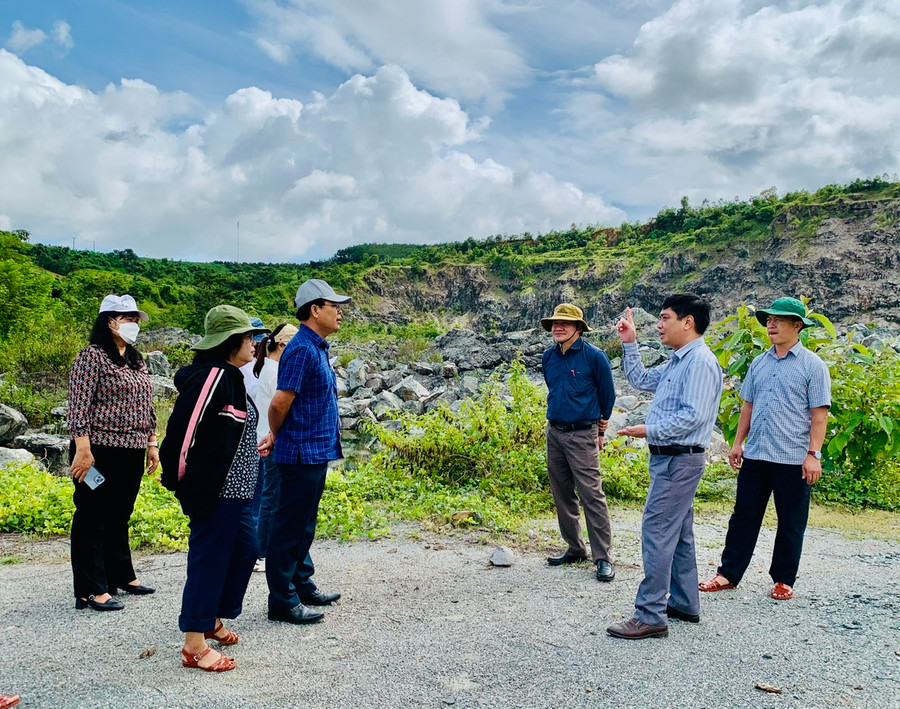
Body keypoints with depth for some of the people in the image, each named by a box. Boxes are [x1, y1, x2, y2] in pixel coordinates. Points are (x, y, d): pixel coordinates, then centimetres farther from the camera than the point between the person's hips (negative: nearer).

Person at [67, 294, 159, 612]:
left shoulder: (137, 361, 15)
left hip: (131, 454, 8)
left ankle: (121, 575, 30)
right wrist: (83, 449, -20)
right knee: (93, 519, 1)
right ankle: (91, 591, 7)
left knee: (119, 517, 18)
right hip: (100, 452, -8)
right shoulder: (92, 356, -8)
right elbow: (79, 406, -14)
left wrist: (152, 443, 16)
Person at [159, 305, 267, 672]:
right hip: (214, 491, -10)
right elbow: (184, 429, -22)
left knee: (244, 550, 19)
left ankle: (212, 619, 36)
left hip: (236, 490, 10)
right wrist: (181, 481, -14)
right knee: (209, 559, 0)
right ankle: (194, 645, 13)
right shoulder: (212, 377, -19)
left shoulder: (230, 377, 12)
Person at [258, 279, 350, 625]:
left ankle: (302, 585, 32)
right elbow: (280, 403, -19)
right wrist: (276, 435, -1)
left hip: (316, 451, 10)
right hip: (302, 453, -10)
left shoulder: (316, 348, 14)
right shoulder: (302, 349, -18)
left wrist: (276, 435, 14)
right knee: (290, 528, 0)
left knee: (304, 526, 19)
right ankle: (283, 601, 10)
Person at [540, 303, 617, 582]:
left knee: (592, 495, -8)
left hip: (582, 435, -6)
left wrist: (599, 427, 11)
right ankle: (575, 549, 25)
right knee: (562, 495, 12)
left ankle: (603, 558, 0)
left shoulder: (594, 357, -9)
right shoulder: (548, 357, 7)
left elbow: (607, 394, 2)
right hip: (554, 432, 6)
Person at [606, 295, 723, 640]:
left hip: (679, 460, -11)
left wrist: (649, 430, -21)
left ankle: (650, 616, -5)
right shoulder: (677, 361, 15)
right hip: (669, 457, 11)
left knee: (656, 533, -10)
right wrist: (629, 344, 19)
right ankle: (685, 604, 28)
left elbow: (693, 415, -25)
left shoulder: (700, 362, -17)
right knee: (678, 534, 17)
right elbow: (641, 380, 25)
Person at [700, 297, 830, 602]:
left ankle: (784, 580, 23)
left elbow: (819, 413, -8)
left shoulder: (812, 365, -5)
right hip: (755, 455, 5)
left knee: (791, 524, 9)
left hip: (793, 459, -5)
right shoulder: (759, 363, 10)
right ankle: (729, 573, 19)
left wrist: (813, 454, -14)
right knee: (743, 516, 10)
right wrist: (738, 442, 11)